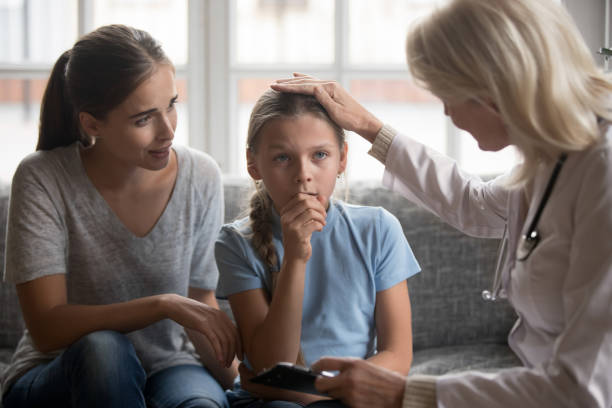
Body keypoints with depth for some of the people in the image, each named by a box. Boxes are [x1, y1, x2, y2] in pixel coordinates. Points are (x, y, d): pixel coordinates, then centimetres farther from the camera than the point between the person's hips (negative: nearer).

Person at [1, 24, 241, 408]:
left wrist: (231, 372, -15)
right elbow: (47, 329, -22)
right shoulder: (42, 180, -15)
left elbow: (202, 301, 6)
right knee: (101, 347, -35)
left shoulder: (200, 177, -5)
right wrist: (164, 305, -31)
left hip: (169, 371, 1)